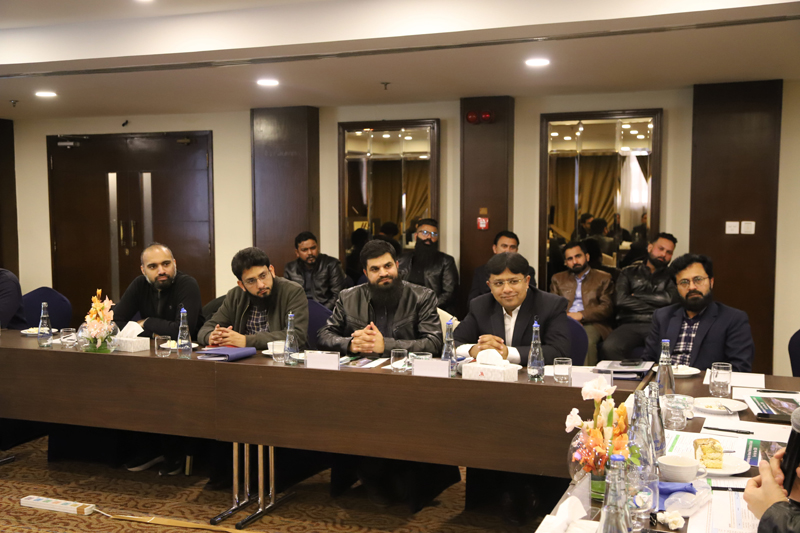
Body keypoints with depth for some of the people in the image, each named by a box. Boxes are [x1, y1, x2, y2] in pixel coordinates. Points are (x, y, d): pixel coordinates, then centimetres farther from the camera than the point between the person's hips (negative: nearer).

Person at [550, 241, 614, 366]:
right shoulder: (558, 279, 27)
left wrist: (581, 315, -10)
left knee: (587, 341, -37)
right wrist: (565, 317, -10)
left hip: (592, 324, -1)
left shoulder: (603, 278, 19)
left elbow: (607, 308, 5)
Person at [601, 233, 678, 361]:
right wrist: (655, 309, 3)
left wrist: (637, 295, 7)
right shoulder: (629, 272, 21)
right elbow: (621, 300, 4)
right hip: (630, 325, 1)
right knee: (610, 347, -33)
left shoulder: (671, 276, 21)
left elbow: (670, 298, 0)